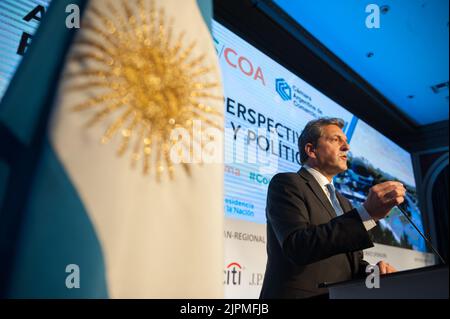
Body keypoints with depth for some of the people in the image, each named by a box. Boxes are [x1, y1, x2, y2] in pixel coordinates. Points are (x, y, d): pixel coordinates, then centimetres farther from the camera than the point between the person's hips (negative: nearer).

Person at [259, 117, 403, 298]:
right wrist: (367, 214, -23)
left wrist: (372, 271, -3)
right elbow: (297, 246, -19)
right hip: (301, 294, -6)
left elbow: (350, 261, 18)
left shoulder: (343, 202, 19)